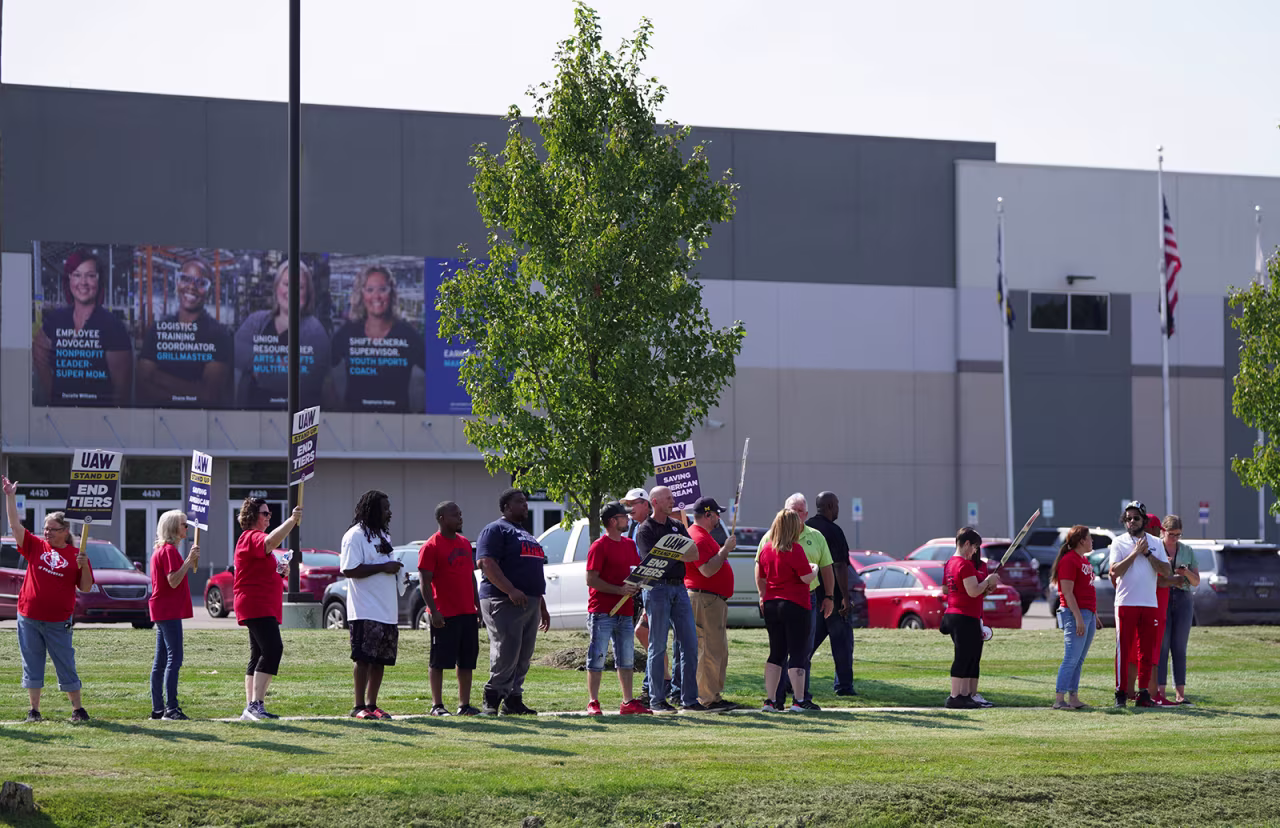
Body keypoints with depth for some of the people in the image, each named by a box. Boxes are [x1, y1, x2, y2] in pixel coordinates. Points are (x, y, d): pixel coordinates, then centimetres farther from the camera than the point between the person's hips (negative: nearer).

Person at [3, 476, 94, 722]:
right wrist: (10, 496, -7)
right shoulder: (35, 546, 5)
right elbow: (15, 525, -2)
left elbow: (86, 588, 0)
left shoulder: (76, 555, 1)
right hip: (29, 618, 2)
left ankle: (77, 709, 12)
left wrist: (84, 566, -16)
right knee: (32, 665, 7)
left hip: (58, 622, -2)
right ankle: (34, 710, 15)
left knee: (66, 666, 3)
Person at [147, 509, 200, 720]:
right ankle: (171, 709, -15)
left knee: (161, 661, 10)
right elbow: (173, 581, -21)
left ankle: (158, 709, 11)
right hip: (169, 610, -10)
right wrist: (189, 560, -21)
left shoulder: (160, 549, 18)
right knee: (174, 658, -12)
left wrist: (190, 560, 16)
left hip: (162, 611, 10)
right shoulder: (169, 550, -13)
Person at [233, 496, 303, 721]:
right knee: (273, 649, -22)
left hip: (264, 607, 11)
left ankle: (251, 707, 11)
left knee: (259, 655, 10)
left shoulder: (253, 538, 23)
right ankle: (256, 704, -28)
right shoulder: (251, 537, -11)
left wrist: (279, 569, 14)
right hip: (256, 605, -11)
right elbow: (271, 541, -35)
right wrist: (292, 520, -42)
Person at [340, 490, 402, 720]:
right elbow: (349, 570, -19)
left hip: (387, 612, 9)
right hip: (365, 612, -9)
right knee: (364, 659, -8)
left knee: (381, 660, 8)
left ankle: (371, 705, 14)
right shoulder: (355, 536, -9)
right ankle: (359, 707, -5)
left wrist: (397, 572, 8)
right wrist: (384, 567, -18)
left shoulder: (383, 535, 19)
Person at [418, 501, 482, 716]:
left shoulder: (465, 543, 14)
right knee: (438, 662, -1)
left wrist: (477, 605, 18)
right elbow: (424, 582, -12)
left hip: (468, 612, 7)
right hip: (444, 615, -7)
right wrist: (433, 610, -18)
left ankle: (464, 704, 13)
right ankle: (437, 705, 4)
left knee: (467, 660, 8)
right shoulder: (431, 546, -9)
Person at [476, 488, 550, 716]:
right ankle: (491, 701, -8)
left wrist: (543, 608, 27)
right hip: (504, 602, -9)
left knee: (523, 658, 6)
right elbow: (486, 563, -16)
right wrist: (510, 590, -25)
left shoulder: (526, 535, 26)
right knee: (506, 654, -13)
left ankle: (513, 700, 11)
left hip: (530, 603, 9)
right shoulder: (496, 530, -2)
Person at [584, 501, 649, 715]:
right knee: (597, 658, -3)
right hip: (601, 612, -8)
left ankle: (628, 703, 15)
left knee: (627, 660, 10)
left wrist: (636, 586, 1)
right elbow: (591, 579, -14)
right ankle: (593, 703, 1)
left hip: (625, 612, 8)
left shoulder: (630, 544, 14)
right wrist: (619, 590, -20)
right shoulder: (599, 546, -9)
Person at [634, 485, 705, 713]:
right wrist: (680, 553, -4)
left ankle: (689, 699, 6)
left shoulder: (677, 526, 16)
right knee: (658, 647, -2)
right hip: (658, 589, -6)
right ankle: (657, 700, 3)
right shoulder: (645, 530, -2)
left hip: (679, 588, 6)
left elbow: (695, 553, 7)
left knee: (690, 643, 1)